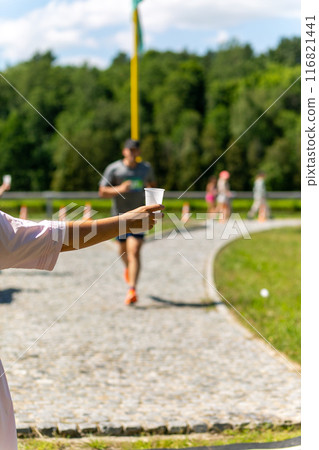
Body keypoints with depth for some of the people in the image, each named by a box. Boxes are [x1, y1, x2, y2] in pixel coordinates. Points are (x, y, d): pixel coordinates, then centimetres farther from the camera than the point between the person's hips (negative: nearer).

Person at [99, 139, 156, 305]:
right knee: (123, 250, 16)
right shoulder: (113, 169, -4)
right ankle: (128, 268, 52)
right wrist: (119, 189, -24)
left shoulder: (146, 168, 5)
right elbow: (102, 192, -7)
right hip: (120, 215, 1)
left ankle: (132, 290, -19)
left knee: (134, 252, -14)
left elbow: (152, 184, 24)